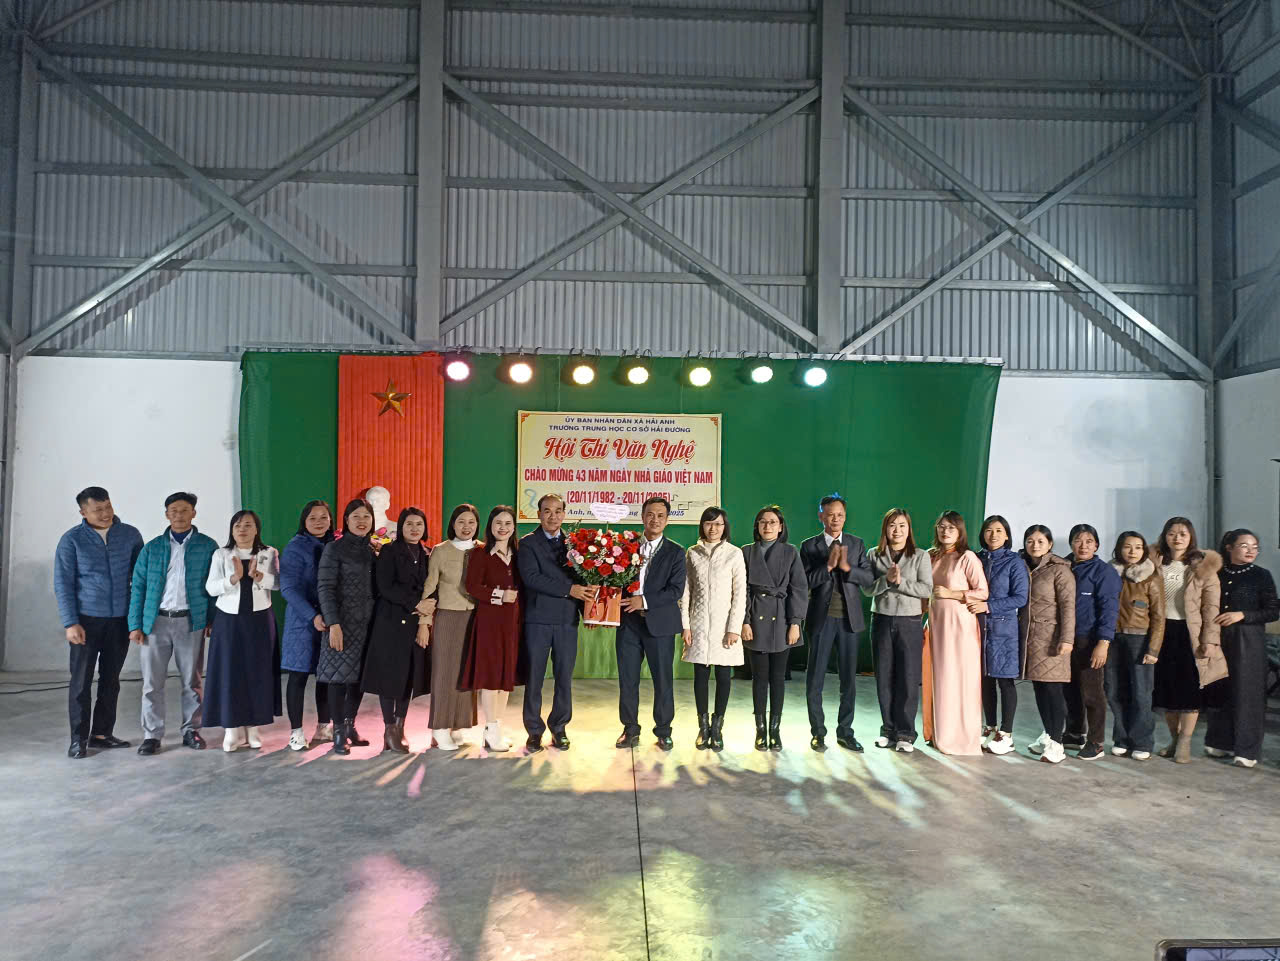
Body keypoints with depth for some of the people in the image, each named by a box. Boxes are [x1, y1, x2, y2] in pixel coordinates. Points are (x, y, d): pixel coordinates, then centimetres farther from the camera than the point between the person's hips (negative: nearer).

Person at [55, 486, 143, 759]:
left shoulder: (130, 535, 2)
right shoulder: (72, 540, -4)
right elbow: (62, 584, -4)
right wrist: (70, 623, -10)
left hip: (120, 619, 2)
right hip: (86, 619, -2)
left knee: (111, 679, 10)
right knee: (81, 680, 2)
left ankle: (102, 733, 21)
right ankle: (79, 739, 12)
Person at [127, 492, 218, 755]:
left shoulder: (207, 546, 4)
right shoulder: (152, 548, 8)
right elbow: (138, 587, 7)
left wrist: (213, 620, -2)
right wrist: (135, 625, 0)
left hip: (191, 622, -1)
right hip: (155, 622, 1)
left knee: (191, 681, 7)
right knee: (152, 682, 3)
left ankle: (191, 730, 19)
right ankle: (151, 735, 13)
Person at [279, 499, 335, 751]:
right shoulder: (295, 548, -6)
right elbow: (289, 588, -12)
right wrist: (313, 616, -20)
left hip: (331, 620, 5)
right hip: (303, 622, -4)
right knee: (299, 676, 1)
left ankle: (324, 727, 22)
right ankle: (296, 732, 11)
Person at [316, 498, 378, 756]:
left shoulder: (372, 549, 10)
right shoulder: (334, 548, -6)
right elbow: (324, 588, -11)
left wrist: (378, 619, 5)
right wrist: (333, 623, -17)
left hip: (366, 623, 5)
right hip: (342, 622, -5)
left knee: (359, 675, 9)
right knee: (339, 675, -1)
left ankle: (350, 725, 22)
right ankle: (338, 733, 7)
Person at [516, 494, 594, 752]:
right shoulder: (527, 543, 0)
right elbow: (531, 577, -14)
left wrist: (588, 609, -7)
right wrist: (569, 590, -18)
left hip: (567, 620, 3)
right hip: (538, 619, -2)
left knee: (564, 677, 8)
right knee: (535, 677, 5)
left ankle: (559, 727, 23)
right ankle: (534, 730, 17)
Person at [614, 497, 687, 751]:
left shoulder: (675, 552, -1)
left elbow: (676, 590, -9)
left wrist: (645, 601, -18)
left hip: (659, 623, -2)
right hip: (628, 622, 2)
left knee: (662, 679, 6)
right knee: (627, 679, 8)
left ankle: (663, 731, 20)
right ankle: (630, 729, 22)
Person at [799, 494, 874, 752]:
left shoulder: (856, 544, 7)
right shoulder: (809, 546, 0)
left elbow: (868, 578, -1)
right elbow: (805, 582, -9)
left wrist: (846, 567, -17)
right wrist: (828, 566, -19)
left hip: (849, 619, 2)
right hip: (821, 619, -2)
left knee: (848, 678, 9)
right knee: (815, 678, 3)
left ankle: (845, 732, 21)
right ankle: (818, 733, 16)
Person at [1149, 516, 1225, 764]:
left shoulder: (1203, 567, -1)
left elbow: (1211, 607, -4)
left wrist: (1209, 640, -12)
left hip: (1190, 634, -2)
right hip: (1162, 633, 3)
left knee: (1190, 688, 0)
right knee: (1165, 688, 8)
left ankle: (1185, 743, 7)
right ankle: (1174, 738, 22)